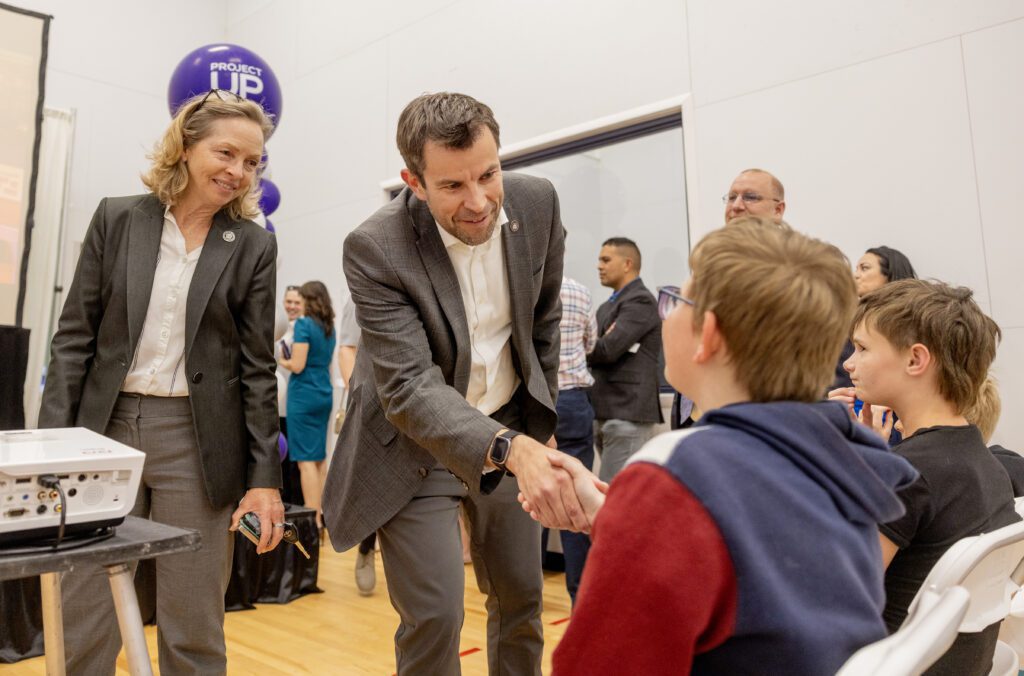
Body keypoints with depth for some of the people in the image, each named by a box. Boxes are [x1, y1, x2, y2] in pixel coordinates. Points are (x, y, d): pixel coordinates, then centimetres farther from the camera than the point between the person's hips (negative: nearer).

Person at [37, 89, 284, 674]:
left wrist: (264, 476, -3)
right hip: (105, 429, 1)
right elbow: (75, 338, 4)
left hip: (197, 443, -1)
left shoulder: (253, 245, 2)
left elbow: (257, 367, 1)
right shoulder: (117, 219, 4)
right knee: (81, 625, 8)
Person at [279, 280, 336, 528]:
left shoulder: (303, 324, -11)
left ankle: (314, 520, -5)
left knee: (306, 459, -5)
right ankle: (319, 513, 20)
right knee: (318, 457, 14)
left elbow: (297, 366, -16)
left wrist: (281, 360, 3)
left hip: (303, 396, -8)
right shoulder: (330, 328, 12)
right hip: (324, 395, 8)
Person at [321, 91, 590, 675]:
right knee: (433, 617, -5)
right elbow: (409, 387, -31)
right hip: (417, 441, -4)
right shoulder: (375, 249, -25)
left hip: (512, 428, 4)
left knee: (522, 598, 14)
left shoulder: (537, 203, -11)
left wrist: (540, 427, 7)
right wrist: (510, 449, -47)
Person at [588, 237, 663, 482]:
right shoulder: (607, 307, 20)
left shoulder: (641, 301, -10)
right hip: (605, 411, 9)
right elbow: (600, 348, 14)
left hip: (628, 410, -9)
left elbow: (608, 349, -19)